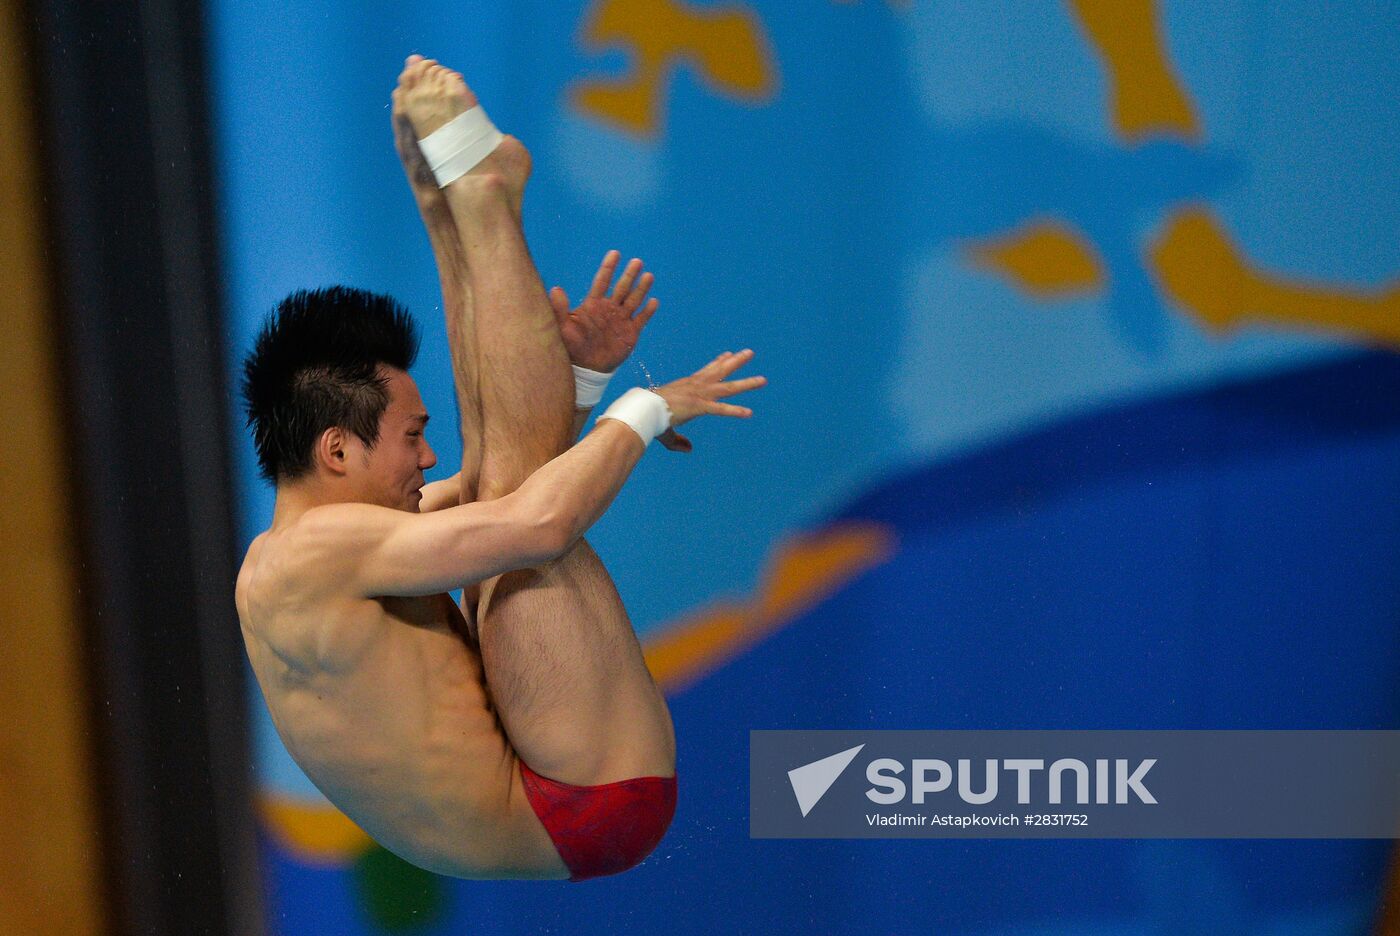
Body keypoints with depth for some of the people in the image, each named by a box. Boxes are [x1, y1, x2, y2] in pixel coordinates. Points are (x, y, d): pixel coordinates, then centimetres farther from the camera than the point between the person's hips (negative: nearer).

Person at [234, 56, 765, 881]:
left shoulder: (305, 551, 12)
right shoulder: (316, 552, -18)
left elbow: (483, 483, 19)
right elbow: (536, 521, -27)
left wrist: (583, 366, 9)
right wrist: (648, 408, -13)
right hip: (592, 806, -9)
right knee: (513, 470, -12)